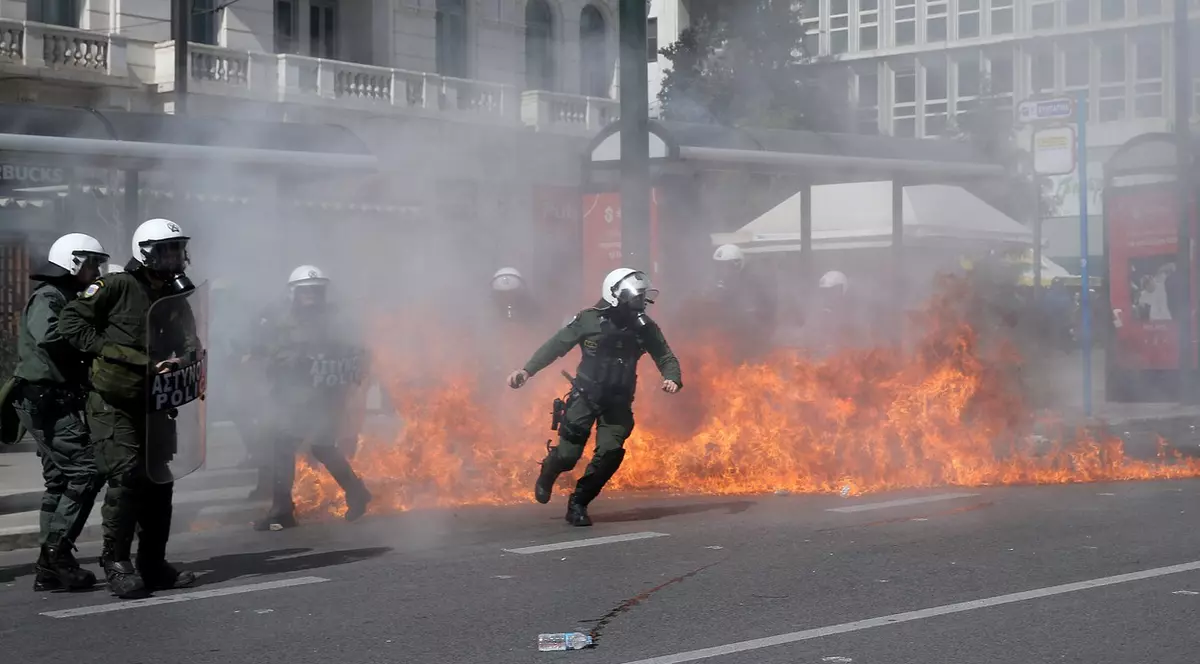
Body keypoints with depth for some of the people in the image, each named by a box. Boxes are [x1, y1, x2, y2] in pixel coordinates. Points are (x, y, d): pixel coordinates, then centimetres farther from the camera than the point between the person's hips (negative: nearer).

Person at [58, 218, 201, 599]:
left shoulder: (177, 304, 13)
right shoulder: (117, 287, -6)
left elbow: (191, 349, 11)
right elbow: (71, 322, -8)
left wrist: (180, 363, -12)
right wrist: (107, 350, -16)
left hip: (155, 406, 7)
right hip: (113, 405, -7)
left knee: (160, 481, 8)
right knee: (126, 478, -16)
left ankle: (153, 564, 18)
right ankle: (117, 564, -7)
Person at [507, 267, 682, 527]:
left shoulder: (644, 327, -8)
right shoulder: (589, 320, -14)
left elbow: (665, 357, -4)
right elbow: (556, 346, -9)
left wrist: (673, 379, -26)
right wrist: (527, 370, -19)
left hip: (618, 402, 2)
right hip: (585, 396, -2)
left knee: (610, 452, -14)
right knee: (568, 454, -6)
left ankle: (578, 504, 5)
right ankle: (547, 473, 33)